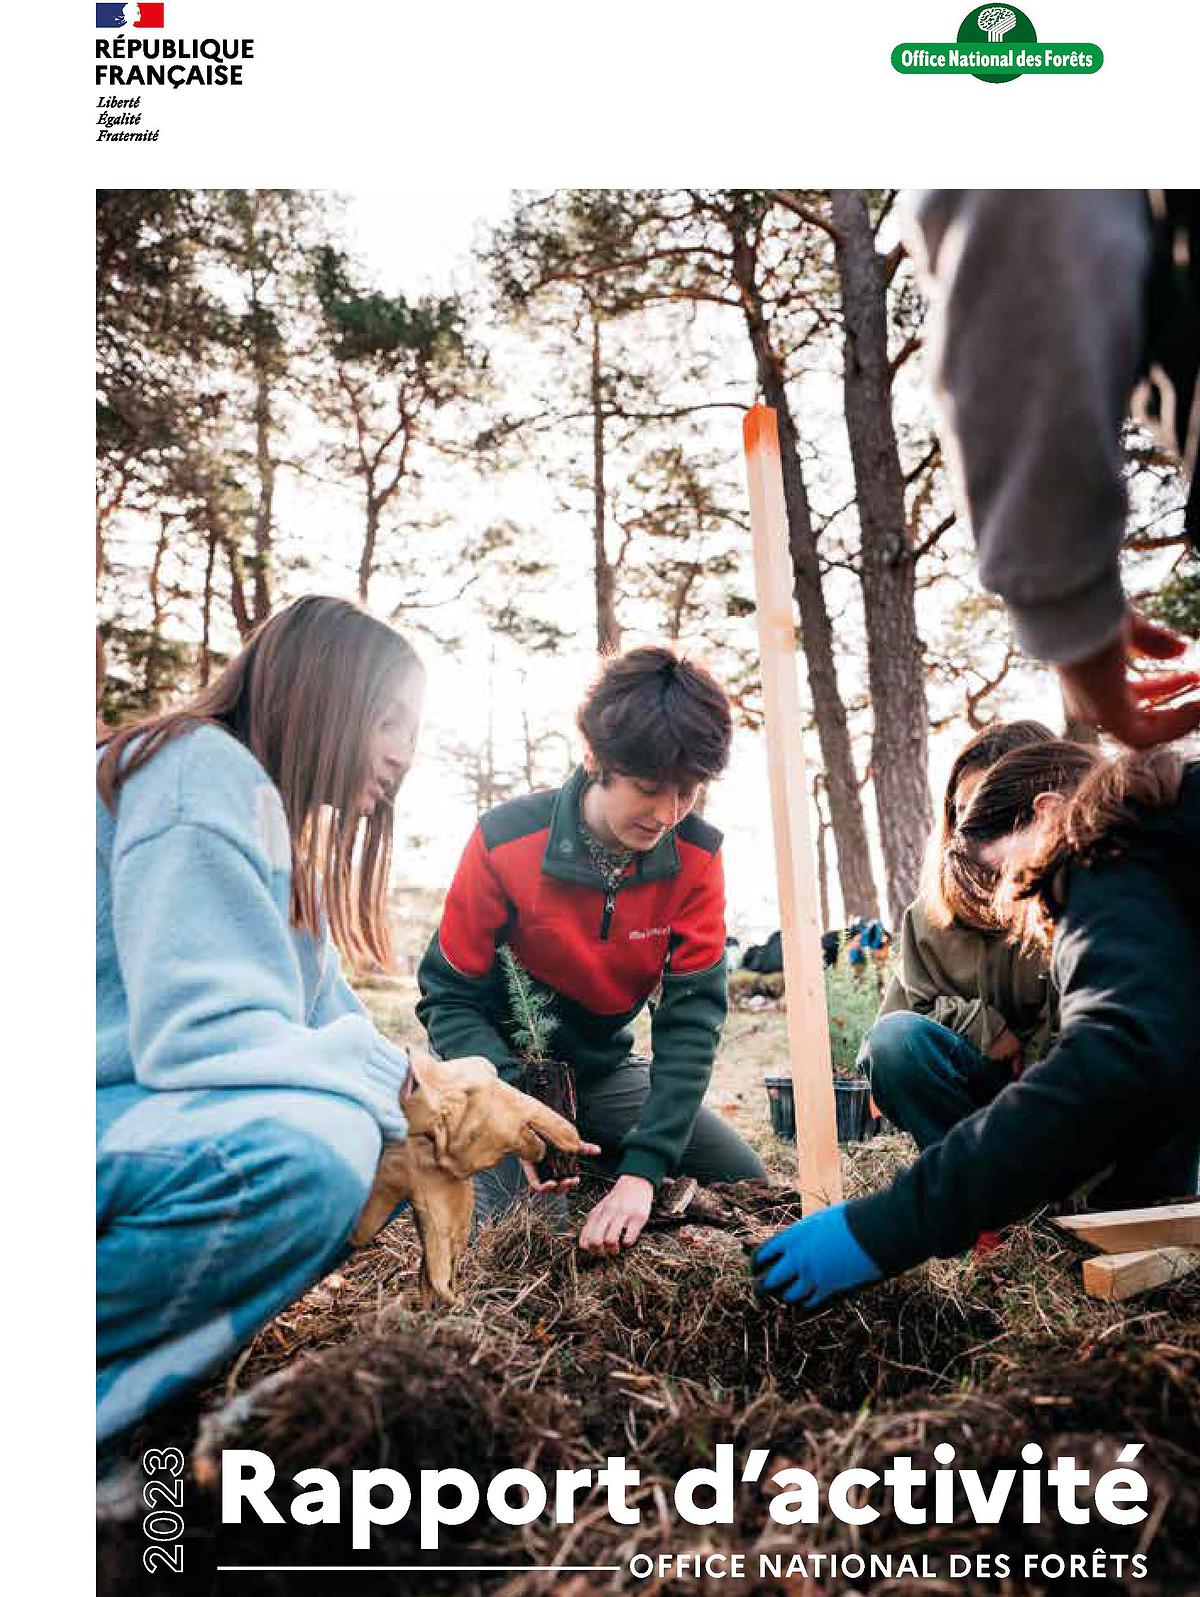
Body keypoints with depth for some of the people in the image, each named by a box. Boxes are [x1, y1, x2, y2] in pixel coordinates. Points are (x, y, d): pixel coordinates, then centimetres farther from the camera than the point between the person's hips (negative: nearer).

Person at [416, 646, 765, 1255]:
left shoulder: (695, 857, -17)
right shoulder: (505, 841, -25)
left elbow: (691, 1016, -21)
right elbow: (450, 998, -18)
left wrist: (643, 1168, -32)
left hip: (604, 1069, 3)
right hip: (504, 1066, -3)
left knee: (746, 1181, -2)